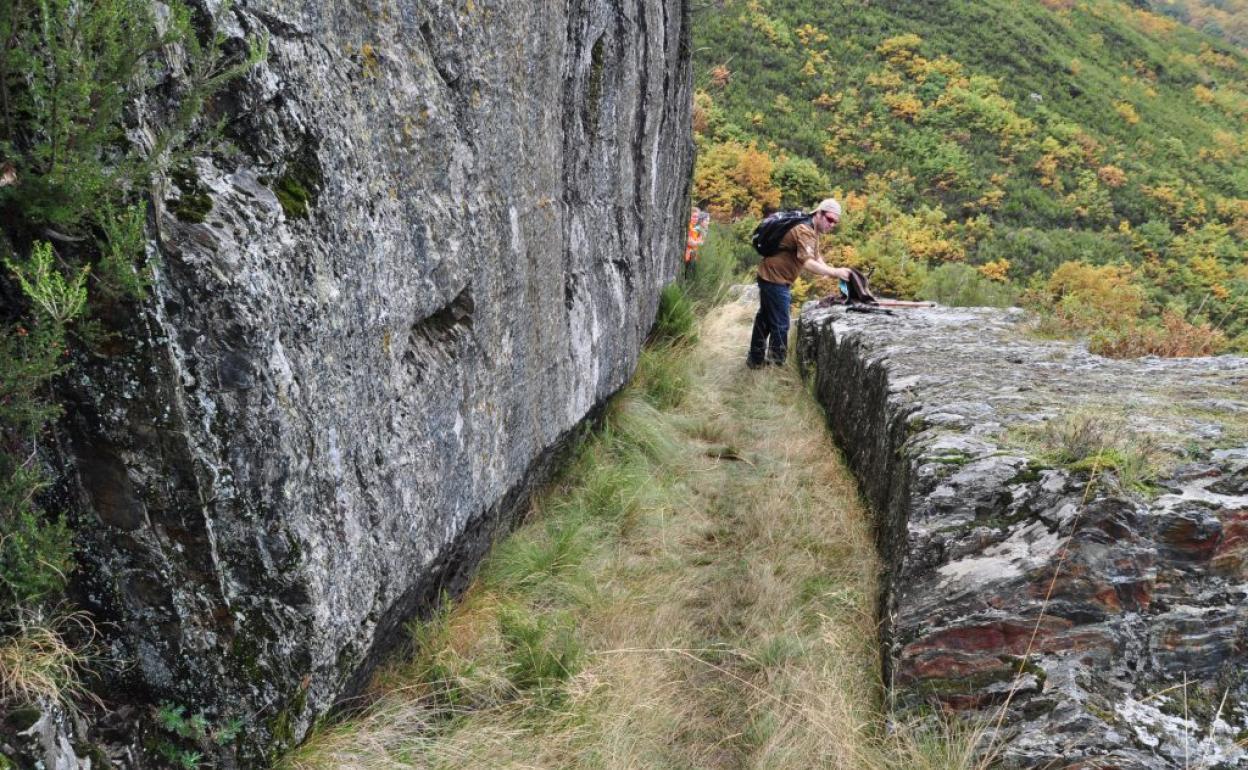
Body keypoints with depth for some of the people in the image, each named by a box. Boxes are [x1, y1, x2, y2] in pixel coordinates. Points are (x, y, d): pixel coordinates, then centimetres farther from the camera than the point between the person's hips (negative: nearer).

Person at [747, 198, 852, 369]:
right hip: (774, 279, -11)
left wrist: (831, 274, -8)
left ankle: (756, 359, 32)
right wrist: (835, 272, -36)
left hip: (773, 278, 11)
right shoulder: (804, 230, -24)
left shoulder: (813, 231, 10)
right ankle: (777, 365, 2)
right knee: (780, 325, -6)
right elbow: (807, 263, -36)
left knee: (765, 319, 20)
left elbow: (816, 258, 9)